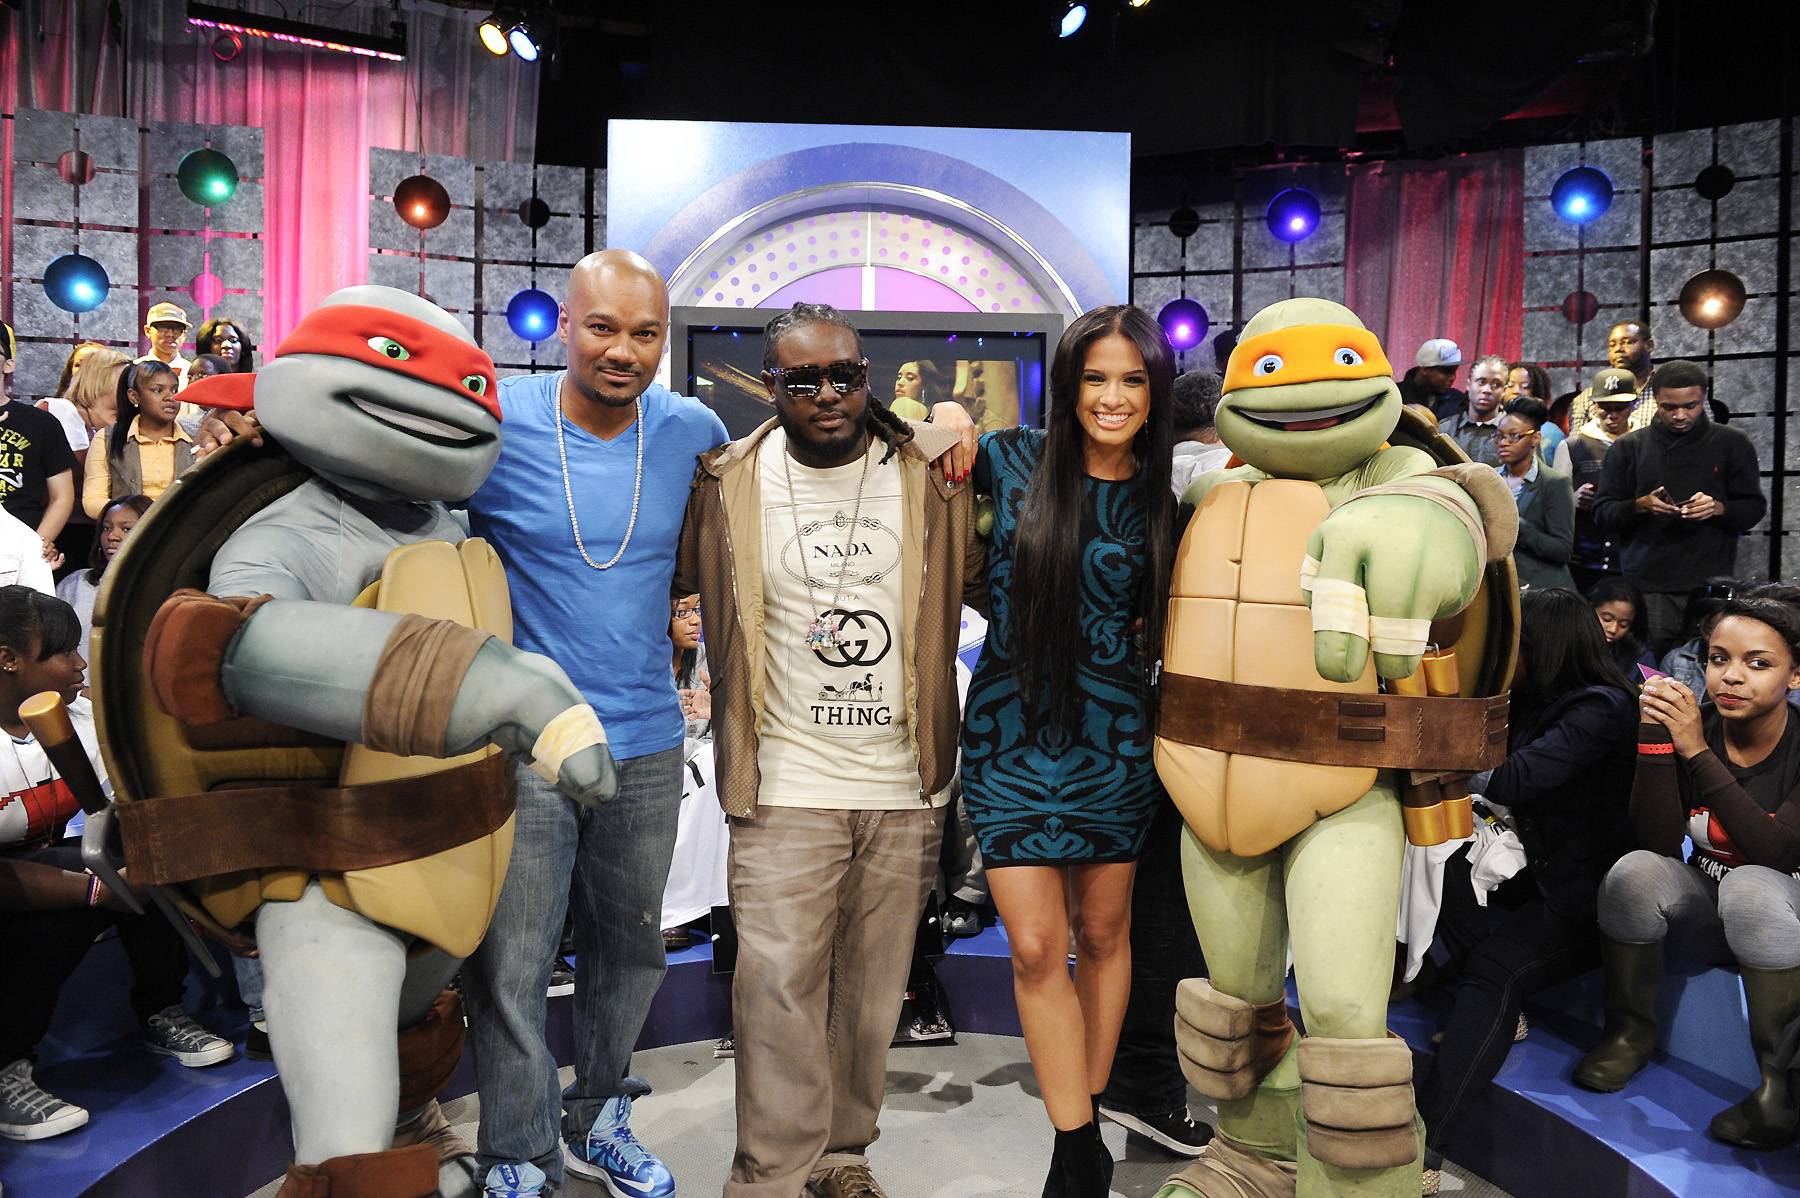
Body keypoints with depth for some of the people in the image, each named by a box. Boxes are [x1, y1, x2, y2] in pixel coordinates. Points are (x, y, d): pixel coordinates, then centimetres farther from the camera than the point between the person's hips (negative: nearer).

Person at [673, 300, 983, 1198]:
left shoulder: (935, 474, 2)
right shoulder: (727, 485, -1)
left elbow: (991, 585, 11)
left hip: (906, 786, 2)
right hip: (785, 785, -1)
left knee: (873, 988, 13)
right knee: (777, 987, -1)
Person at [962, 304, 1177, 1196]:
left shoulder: (1167, 496, 1)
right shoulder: (1015, 460, -2)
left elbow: (1174, 621, 10)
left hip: (1113, 739, 1)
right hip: (1011, 731, -1)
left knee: (1103, 934, 14)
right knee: (1036, 949, -3)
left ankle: (1086, 1119, 34)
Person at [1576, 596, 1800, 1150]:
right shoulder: (1690, 725, -9)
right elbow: (1658, 844, -17)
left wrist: (1697, 752, -32)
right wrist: (1653, 737, -26)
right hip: (1703, 915, 3)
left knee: (1749, 885, -35)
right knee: (1635, 870, -28)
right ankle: (1630, 1031, -5)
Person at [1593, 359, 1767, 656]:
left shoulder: (1732, 444, 10)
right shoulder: (1629, 447, 9)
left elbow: (1754, 508, 9)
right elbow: (1602, 511, 6)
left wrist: (1718, 508, -12)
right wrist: (1640, 506, -13)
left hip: (1711, 586, 0)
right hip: (1647, 587, 0)